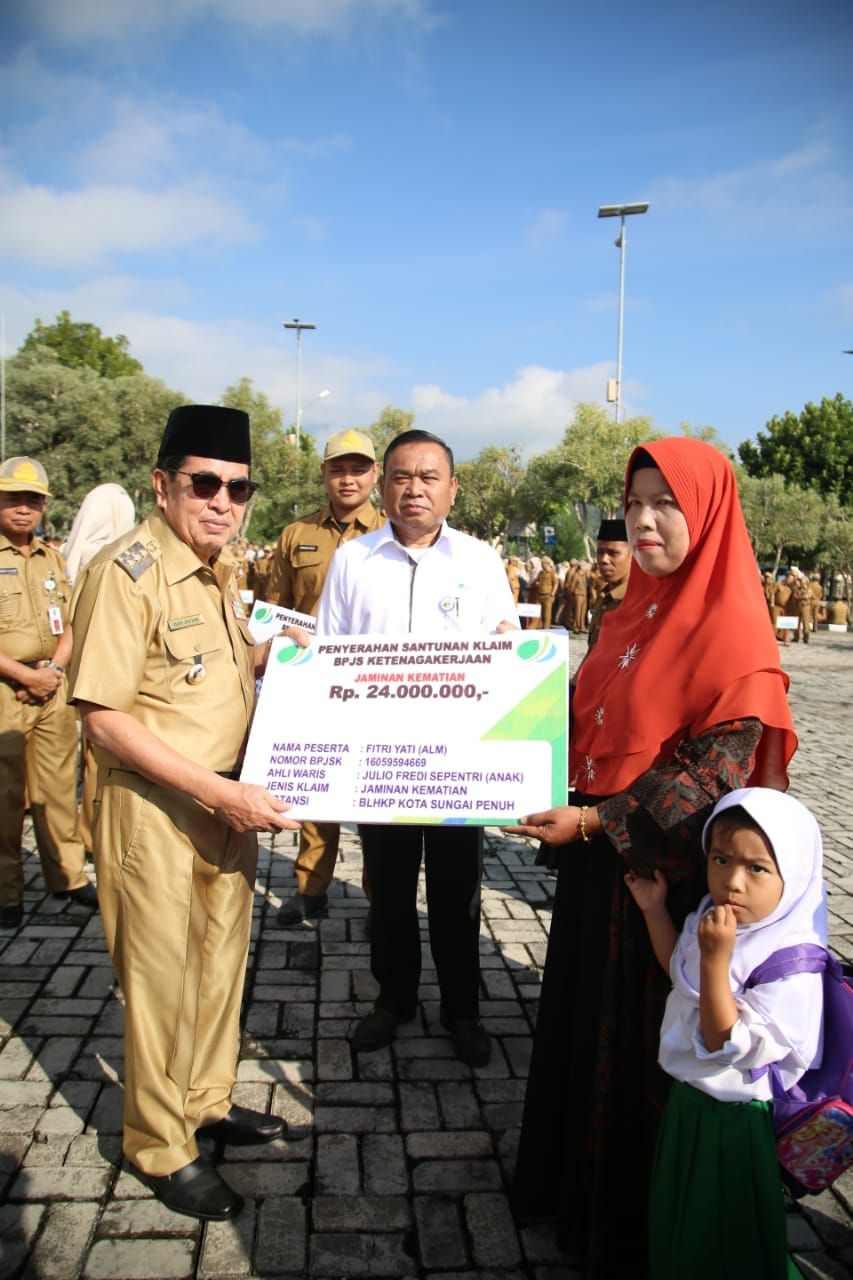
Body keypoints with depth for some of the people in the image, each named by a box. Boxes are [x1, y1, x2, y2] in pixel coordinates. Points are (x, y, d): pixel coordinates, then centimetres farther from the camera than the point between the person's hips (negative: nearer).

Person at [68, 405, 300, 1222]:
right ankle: (160, 1147, 29)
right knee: (163, 980, 8)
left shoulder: (219, 573, 8)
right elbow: (104, 719, -22)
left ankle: (208, 1102, 41)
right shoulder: (125, 572, -18)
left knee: (222, 961, 20)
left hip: (230, 800, 8)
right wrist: (219, 793, -24)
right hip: (156, 808, -7)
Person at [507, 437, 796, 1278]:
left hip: (667, 871, -7)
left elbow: (713, 773, -21)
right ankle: (574, 1178, 44)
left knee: (642, 1038, 9)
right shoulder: (637, 610, 8)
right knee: (583, 1016, 20)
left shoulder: (732, 632, -17)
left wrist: (594, 820, -23)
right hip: (595, 857, 8)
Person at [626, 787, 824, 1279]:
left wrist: (715, 959, -38)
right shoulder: (712, 919, -6)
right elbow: (681, 974, 13)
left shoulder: (792, 964, -30)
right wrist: (655, 911, 1)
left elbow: (730, 1046, -30)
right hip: (688, 1102, 7)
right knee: (676, 1224, 27)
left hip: (735, 1123, -7)